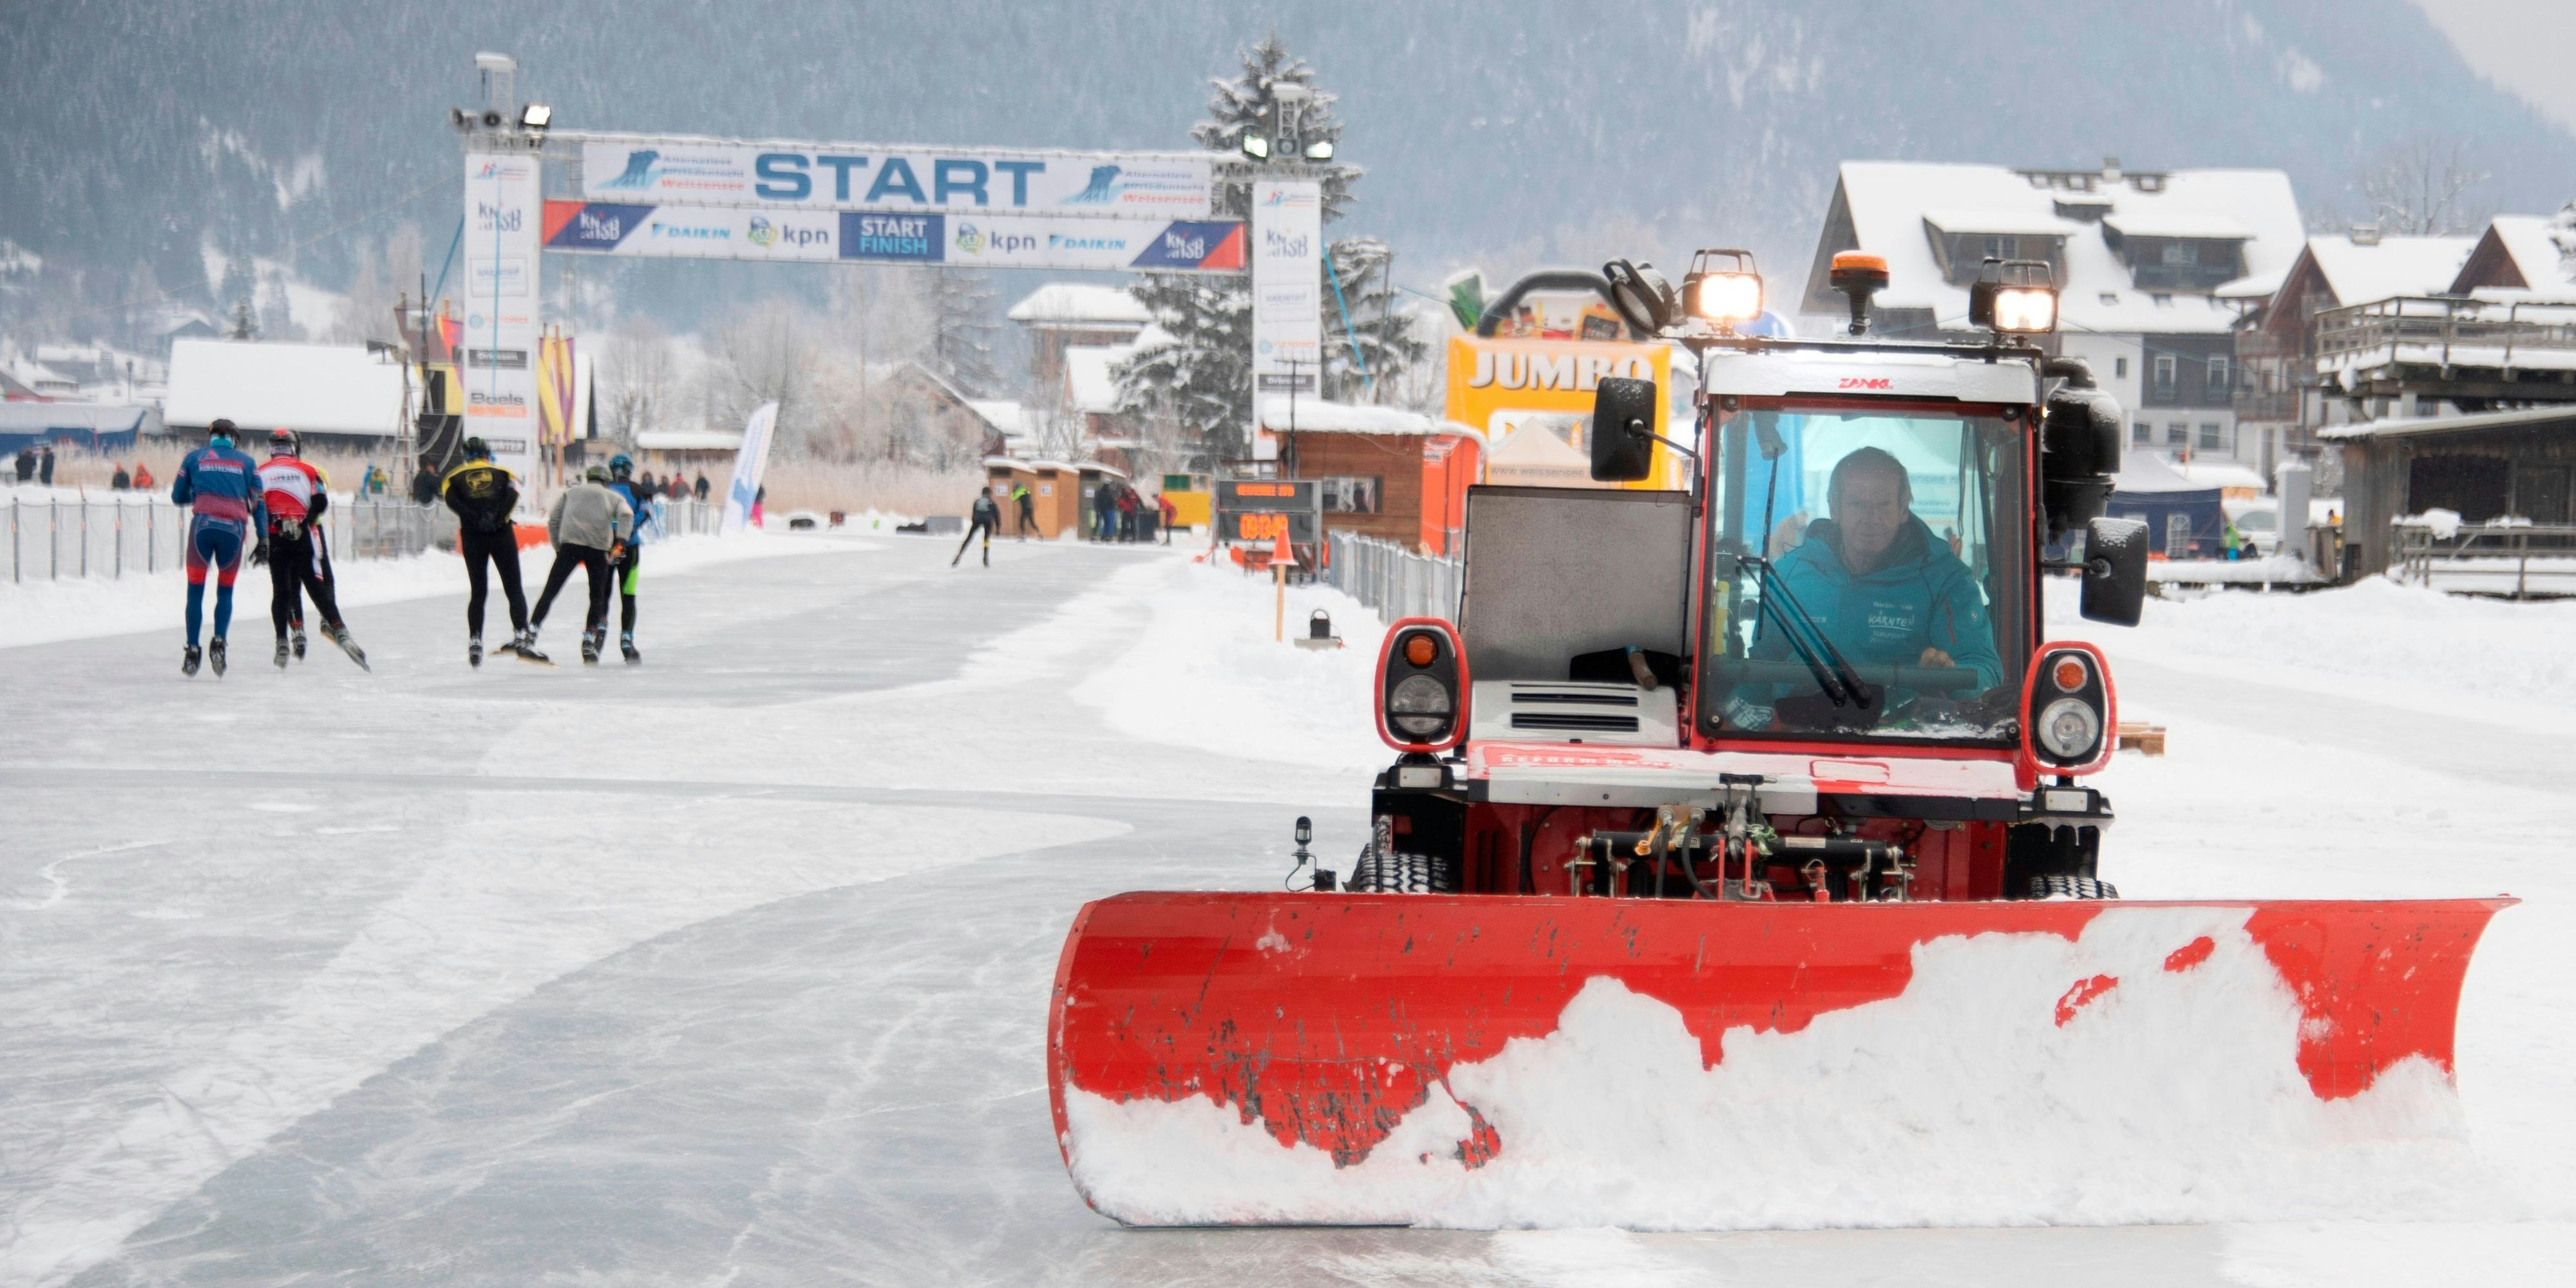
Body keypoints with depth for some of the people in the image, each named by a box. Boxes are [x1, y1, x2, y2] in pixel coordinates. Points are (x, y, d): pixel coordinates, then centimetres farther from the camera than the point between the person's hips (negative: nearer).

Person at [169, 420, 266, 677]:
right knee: (225, 591, 16)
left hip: (202, 525, -1)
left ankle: (192, 650, 5)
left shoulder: (194, 458, 15)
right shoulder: (246, 462, 16)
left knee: (196, 590, 12)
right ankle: (218, 642, -4)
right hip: (235, 529, 1)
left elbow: (177, 497, 18)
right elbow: (258, 502, 8)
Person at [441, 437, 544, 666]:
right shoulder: (503, 473, 14)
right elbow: (513, 493, -6)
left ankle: (475, 643, 3)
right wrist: (499, 517, -15)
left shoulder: (454, 477, 15)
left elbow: (451, 500, -6)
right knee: (514, 589, 2)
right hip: (502, 535, -1)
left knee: (477, 592, 11)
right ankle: (522, 638, -13)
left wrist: (475, 518, -13)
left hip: (472, 536, 1)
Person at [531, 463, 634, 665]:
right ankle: (588, 643, 6)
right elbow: (626, 514, 2)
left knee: (551, 590, 1)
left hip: (570, 543, 0)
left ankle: (531, 633, -9)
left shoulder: (571, 492, 27)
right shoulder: (613, 496, 24)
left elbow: (553, 520, 17)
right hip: (599, 548, 0)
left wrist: (558, 548, 21)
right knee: (598, 596, 12)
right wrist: (621, 541, -7)